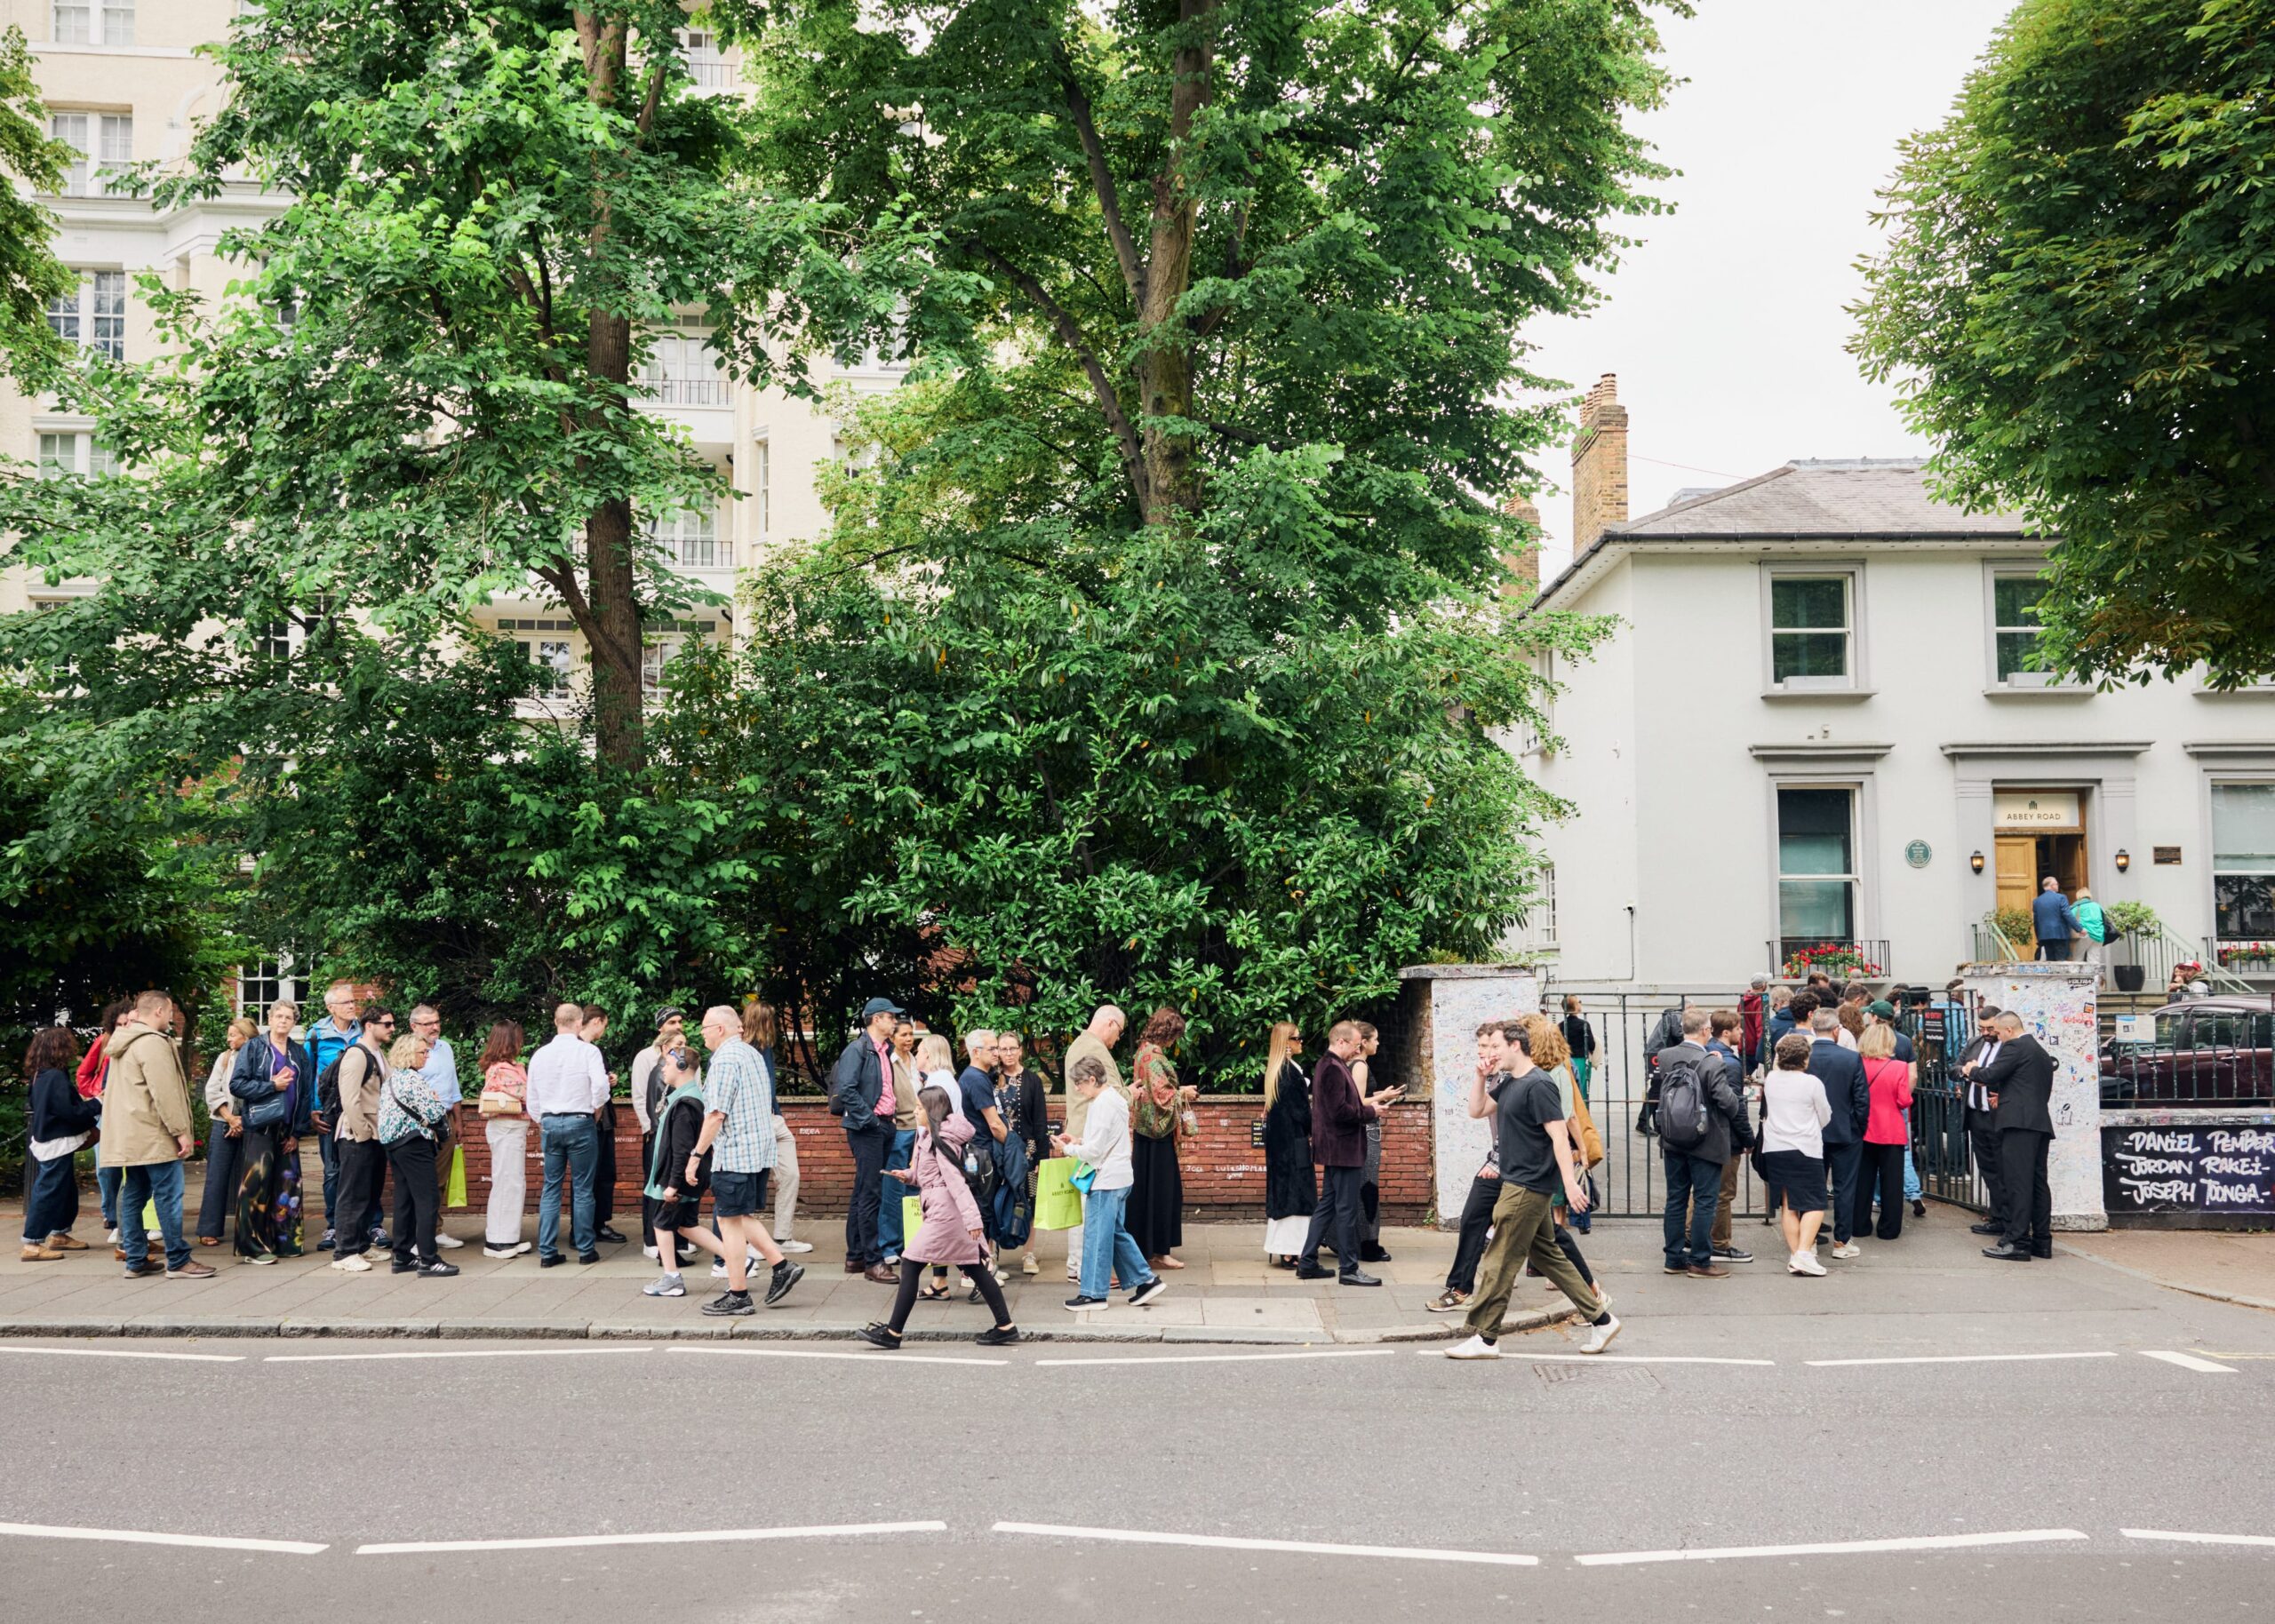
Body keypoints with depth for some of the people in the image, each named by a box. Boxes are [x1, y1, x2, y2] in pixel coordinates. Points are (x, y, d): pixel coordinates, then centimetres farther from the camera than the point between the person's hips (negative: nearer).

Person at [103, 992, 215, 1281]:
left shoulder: (125, 1043, 17)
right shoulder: (152, 1043, -15)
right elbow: (164, 1093, -20)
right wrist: (180, 1131, -18)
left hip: (128, 1135, 10)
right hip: (154, 1136, -10)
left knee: (134, 1195, 10)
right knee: (169, 1195, -7)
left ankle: (136, 1261, 14)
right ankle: (178, 1262, -5)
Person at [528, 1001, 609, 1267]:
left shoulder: (540, 1055, 7)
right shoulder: (588, 1051, -7)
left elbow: (532, 1099, 11)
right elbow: (600, 1088, -16)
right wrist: (595, 1116, 1)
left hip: (549, 1123, 4)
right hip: (580, 1122, -4)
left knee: (551, 1188, 9)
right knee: (582, 1189, 3)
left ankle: (547, 1252, 8)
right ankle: (586, 1250, 7)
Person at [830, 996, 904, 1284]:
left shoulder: (885, 1050, 15)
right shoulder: (857, 1049, -11)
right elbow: (847, 1089, -20)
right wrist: (868, 1119, -18)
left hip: (882, 1126, 9)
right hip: (866, 1128, -9)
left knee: (863, 1193, 14)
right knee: (870, 1194, -8)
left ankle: (855, 1256, 21)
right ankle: (873, 1262, -6)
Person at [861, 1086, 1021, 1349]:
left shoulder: (942, 1140, -13)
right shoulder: (931, 1137, 17)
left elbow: (955, 1179, -22)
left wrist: (971, 1217, -28)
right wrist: (908, 1175, 8)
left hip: (944, 1213, -10)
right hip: (947, 1212, 10)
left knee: (910, 1265, -6)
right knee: (974, 1267, 9)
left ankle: (893, 1332, -3)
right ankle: (1005, 1326, 10)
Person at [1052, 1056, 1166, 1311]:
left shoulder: (1101, 1105, -18)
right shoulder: (1115, 1099, 13)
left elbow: (1094, 1150, -19)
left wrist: (1068, 1149, -6)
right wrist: (1077, 1141, 11)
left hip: (1105, 1180, -10)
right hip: (1119, 1177, 10)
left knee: (1097, 1235, -2)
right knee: (1116, 1233, 17)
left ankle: (1093, 1294, 4)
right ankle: (1146, 1280, 17)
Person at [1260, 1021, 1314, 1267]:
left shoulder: (1274, 1069, 10)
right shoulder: (1291, 1070, -17)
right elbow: (1301, 1109, -15)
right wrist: (1312, 1132, -2)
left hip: (1277, 1141, 9)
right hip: (1293, 1142, -9)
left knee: (1280, 1191, 12)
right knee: (1295, 1192, -5)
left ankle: (1277, 1250, 16)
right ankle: (1288, 1253, -5)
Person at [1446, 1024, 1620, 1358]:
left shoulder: (1537, 1085, -16)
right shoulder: (1510, 1084, 13)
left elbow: (1559, 1135, -21)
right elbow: (1477, 1110, 20)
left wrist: (1570, 1183, -26)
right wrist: (1481, 1074, 7)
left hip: (1528, 1187, -10)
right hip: (1517, 1183, 10)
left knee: (1499, 1262, -4)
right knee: (1548, 1255, 14)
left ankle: (1485, 1339, 2)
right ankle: (1600, 1320, 19)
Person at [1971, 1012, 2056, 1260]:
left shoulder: (2014, 1047, -6)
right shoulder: (2042, 1053, 23)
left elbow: (1989, 1075, -12)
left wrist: (1973, 1070, 9)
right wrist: (2004, 1096, 25)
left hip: (2019, 1123, -10)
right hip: (2041, 1122, 10)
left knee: (2017, 1182, -11)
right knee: (2038, 1182, 10)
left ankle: (2017, 1242, -14)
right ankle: (2042, 1241, 13)